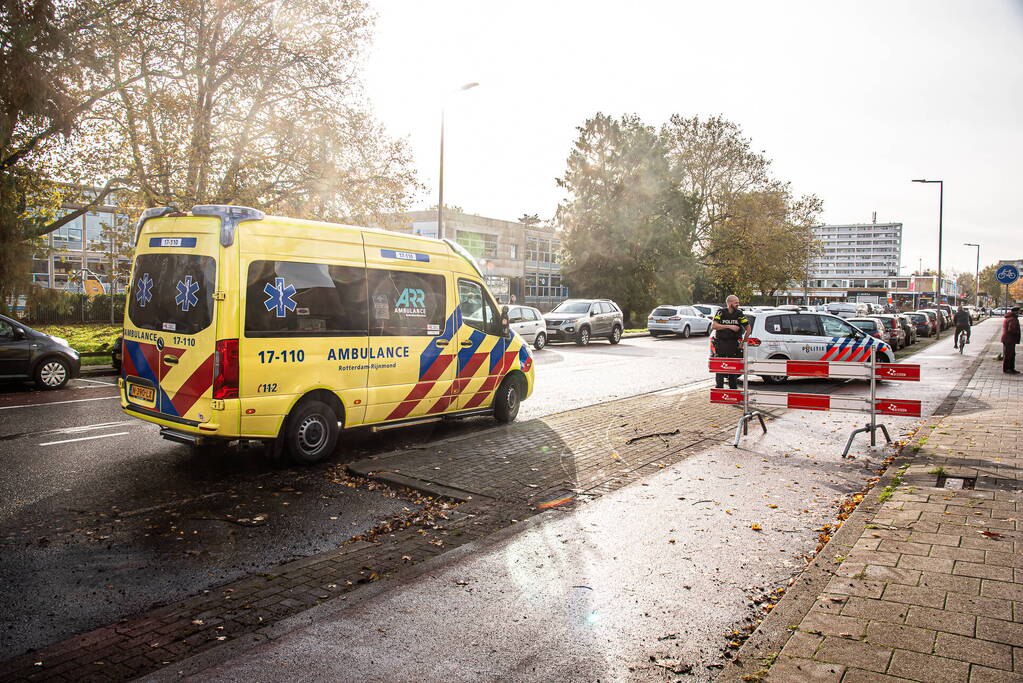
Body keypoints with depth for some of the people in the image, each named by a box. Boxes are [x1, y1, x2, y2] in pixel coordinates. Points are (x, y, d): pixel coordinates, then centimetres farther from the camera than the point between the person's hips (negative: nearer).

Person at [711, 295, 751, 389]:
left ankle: (733, 389, 15)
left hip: (734, 344, 1)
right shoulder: (721, 312, -3)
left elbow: (748, 329, 7)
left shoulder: (739, 313, 1)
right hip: (721, 343, -1)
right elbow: (713, 326, -17)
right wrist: (729, 326, -21)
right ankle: (719, 389, 11)